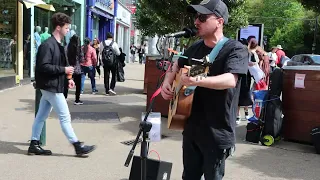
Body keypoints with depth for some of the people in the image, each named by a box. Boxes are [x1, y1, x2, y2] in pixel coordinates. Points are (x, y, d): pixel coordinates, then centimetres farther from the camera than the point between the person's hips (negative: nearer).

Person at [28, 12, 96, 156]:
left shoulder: (58, 44, 14)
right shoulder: (48, 45, -17)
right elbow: (43, 66, -24)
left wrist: (68, 77, 8)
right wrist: (64, 70, -20)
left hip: (51, 86, 10)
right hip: (51, 86, -10)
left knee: (41, 116, 13)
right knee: (65, 116, -3)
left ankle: (34, 145, 21)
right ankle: (77, 146, 4)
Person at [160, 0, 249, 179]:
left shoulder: (236, 49, -13)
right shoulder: (195, 48, 8)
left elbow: (230, 80, -29)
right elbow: (176, 66, 24)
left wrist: (197, 81, -41)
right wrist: (167, 82, 5)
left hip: (217, 133, -6)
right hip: (191, 128, 7)